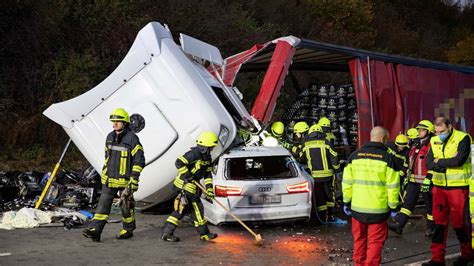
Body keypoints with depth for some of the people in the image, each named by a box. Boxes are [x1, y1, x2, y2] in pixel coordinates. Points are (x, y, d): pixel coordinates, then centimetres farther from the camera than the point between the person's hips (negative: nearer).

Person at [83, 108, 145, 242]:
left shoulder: (132, 138, -11)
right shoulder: (110, 137, 10)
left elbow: (139, 160, -11)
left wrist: (134, 179, -15)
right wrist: (104, 172, 21)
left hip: (125, 180, -5)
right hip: (109, 179, 5)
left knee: (126, 206, 7)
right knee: (103, 203, -3)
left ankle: (128, 230, 24)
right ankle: (95, 230, -7)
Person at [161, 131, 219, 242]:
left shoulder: (207, 157, 12)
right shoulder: (194, 154, -18)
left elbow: (208, 174, 12)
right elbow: (179, 163, -24)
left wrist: (209, 190, 4)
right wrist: (187, 176, -24)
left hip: (192, 187, 10)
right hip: (185, 186, -10)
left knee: (180, 210, 11)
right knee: (197, 209, -1)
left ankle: (167, 233, 14)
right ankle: (204, 234, 11)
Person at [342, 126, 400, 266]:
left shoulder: (355, 155, 2)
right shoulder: (387, 157, -8)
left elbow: (347, 182, 4)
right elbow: (392, 186, -8)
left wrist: (346, 202, 13)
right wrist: (393, 206, 2)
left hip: (357, 207, 4)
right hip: (378, 208, -3)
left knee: (359, 239, 17)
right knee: (375, 242, 3)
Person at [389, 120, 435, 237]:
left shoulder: (431, 146, -11)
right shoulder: (415, 145, 16)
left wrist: (428, 180, -23)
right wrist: (407, 177, 21)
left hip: (426, 180, -7)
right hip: (413, 181, 7)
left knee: (429, 205, 6)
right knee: (407, 202, 0)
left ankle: (430, 228, 17)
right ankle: (399, 225, -4)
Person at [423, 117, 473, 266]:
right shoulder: (434, 141, 7)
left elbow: (459, 160, -24)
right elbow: (428, 163, -1)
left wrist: (439, 162, -11)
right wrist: (448, 166, -16)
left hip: (458, 187, -5)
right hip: (439, 186, 5)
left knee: (459, 221, 2)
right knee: (439, 222, 4)